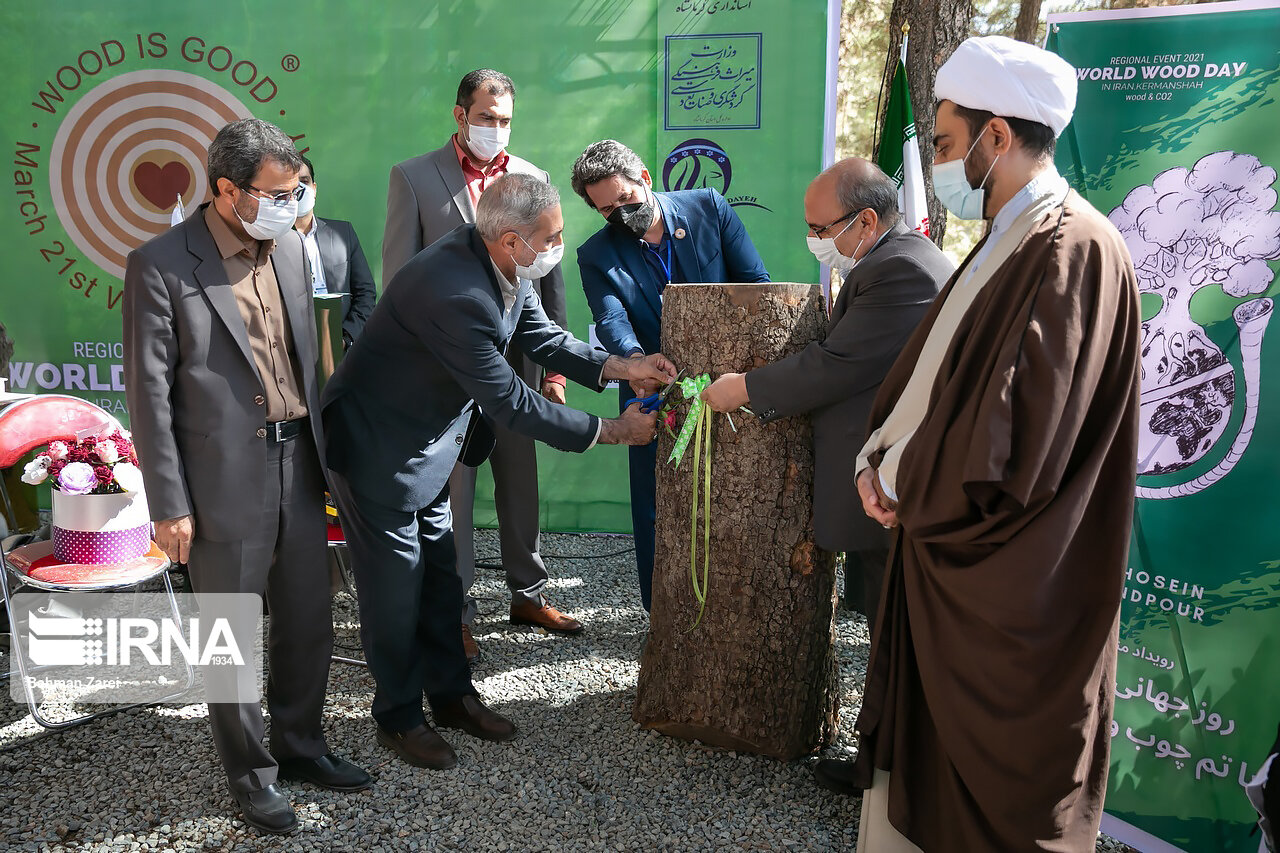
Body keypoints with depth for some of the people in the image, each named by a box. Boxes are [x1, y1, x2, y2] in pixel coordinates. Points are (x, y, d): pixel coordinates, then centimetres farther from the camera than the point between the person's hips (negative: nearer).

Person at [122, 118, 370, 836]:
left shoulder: (290, 246, 7)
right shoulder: (162, 264, -11)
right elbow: (150, 392, -9)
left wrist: (324, 452, 14)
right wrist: (170, 504, -10)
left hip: (299, 467, 6)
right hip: (225, 481, -6)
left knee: (309, 622, 16)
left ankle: (301, 743, 36)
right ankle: (251, 771, 28)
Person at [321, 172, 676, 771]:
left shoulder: (500, 264, -8)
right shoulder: (453, 293, -35)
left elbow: (541, 335, 6)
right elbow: (509, 404, -30)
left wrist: (618, 367, -9)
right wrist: (610, 431, -23)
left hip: (425, 441, 9)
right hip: (377, 447, -9)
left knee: (439, 579, 17)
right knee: (395, 588, 6)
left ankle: (451, 696, 34)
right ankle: (399, 717, 26)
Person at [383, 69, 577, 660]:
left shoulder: (532, 179, 9)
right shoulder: (413, 177, 0)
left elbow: (550, 277, 9)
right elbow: (398, 278, -1)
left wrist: (555, 366, 6)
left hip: (517, 359, 3)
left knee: (520, 483, 13)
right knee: (451, 491, 3)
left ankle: (529, 595, 29)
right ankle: (455, 614, 16)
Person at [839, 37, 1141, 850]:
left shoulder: (1074, 252, -20)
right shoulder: (1004, 244, 11)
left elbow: (1009, 450, -26)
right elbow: (925, 373, 15)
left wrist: (902, 482, -11)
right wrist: (882, 459, -1)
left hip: (1005, 591, -9)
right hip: (943, 555, 9)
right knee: (924, 748, 19)